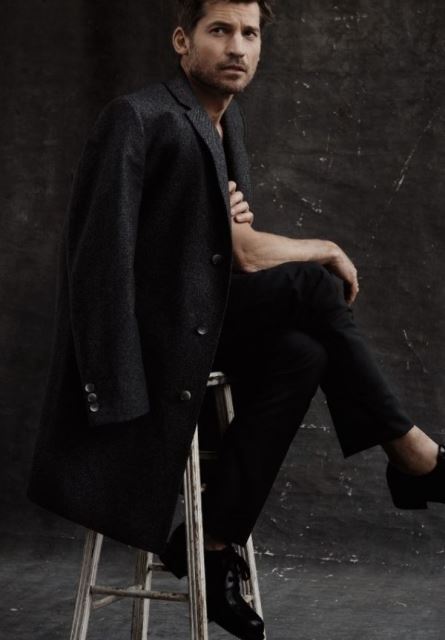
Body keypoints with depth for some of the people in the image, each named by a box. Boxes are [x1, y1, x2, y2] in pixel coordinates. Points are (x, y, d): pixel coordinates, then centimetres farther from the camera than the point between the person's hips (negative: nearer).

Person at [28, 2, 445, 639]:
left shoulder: (226, 126, 12)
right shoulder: (139, 118, -15)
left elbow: (244, 256, 17)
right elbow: (102, 257, -22)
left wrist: (326, 249, -4)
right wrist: (115, 390, -28)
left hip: (196, 314, 8)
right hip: (139, 322, -8)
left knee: (300, 354, -19)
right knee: (310, 285, -18)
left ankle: (214, 543, -13)